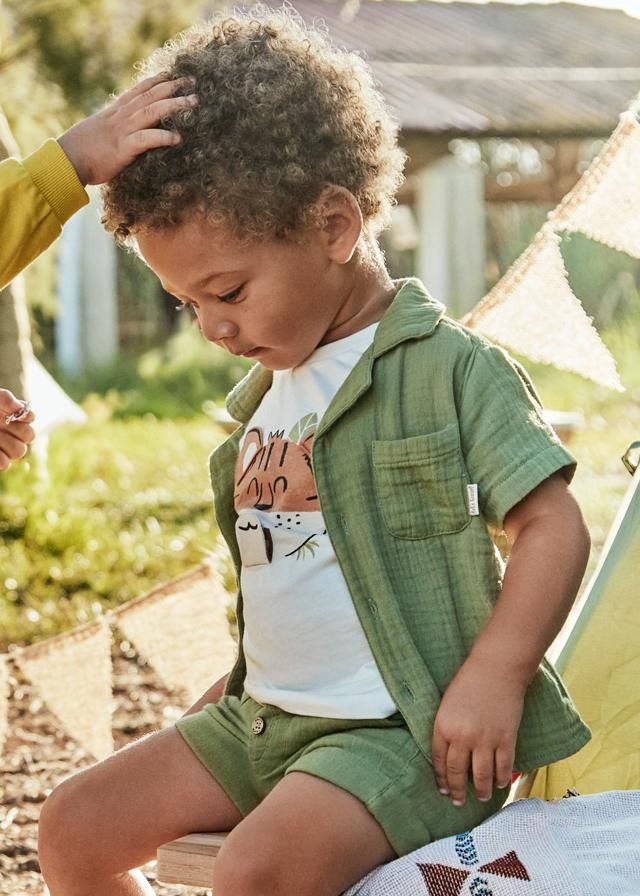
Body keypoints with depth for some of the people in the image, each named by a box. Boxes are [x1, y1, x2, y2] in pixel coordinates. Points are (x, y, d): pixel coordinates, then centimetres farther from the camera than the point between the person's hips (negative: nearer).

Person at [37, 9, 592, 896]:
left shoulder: (451, 369, -11)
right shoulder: (263, 396, 13)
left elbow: (554, 526, -14)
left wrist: (494, 680, -21)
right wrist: (234, 688, 17)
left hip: (403, 733, -8)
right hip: (267, 717, 8)